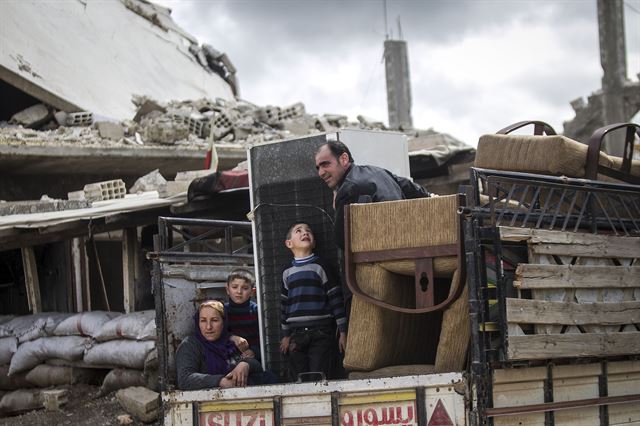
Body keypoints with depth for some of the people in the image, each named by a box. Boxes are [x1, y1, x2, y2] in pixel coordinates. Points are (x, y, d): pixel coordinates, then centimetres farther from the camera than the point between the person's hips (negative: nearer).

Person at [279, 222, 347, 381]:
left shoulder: (321, 267, 0)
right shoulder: (287, 273, 11)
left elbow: (336, 299, -2)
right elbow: (285, 304, 16)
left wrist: (343, 332, -5)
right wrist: (286, 335, 15)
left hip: (321, 332, -4)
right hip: (296, 335, 4)